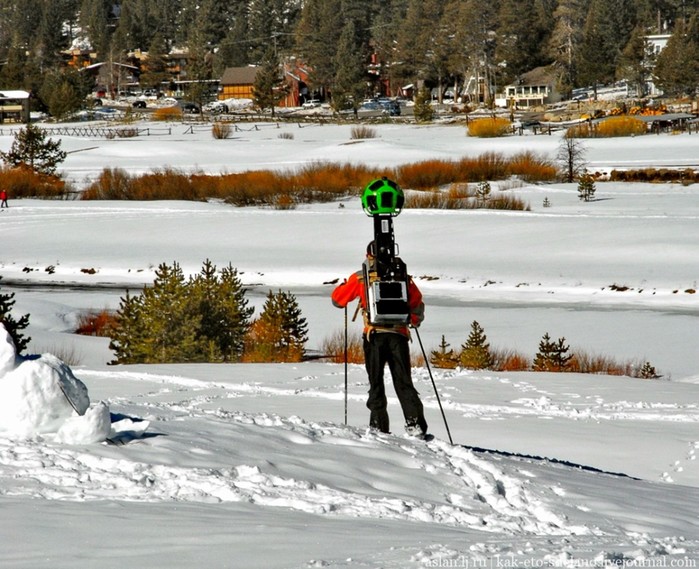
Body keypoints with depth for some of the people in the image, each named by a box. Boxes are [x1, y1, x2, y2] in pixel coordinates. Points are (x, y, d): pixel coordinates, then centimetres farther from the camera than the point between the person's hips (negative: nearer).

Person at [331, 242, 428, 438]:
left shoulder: (360, 278, 6)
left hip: (374, 334, -1)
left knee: (376, 383, 5)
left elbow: (337, 299, 13)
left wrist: (343, 285, 34)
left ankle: (379, 426, -3)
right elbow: (417, 303, 16)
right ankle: (415, 423, -11)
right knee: (403, 382, 4)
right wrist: (415, 320, 35)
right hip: (399, 334, 1)